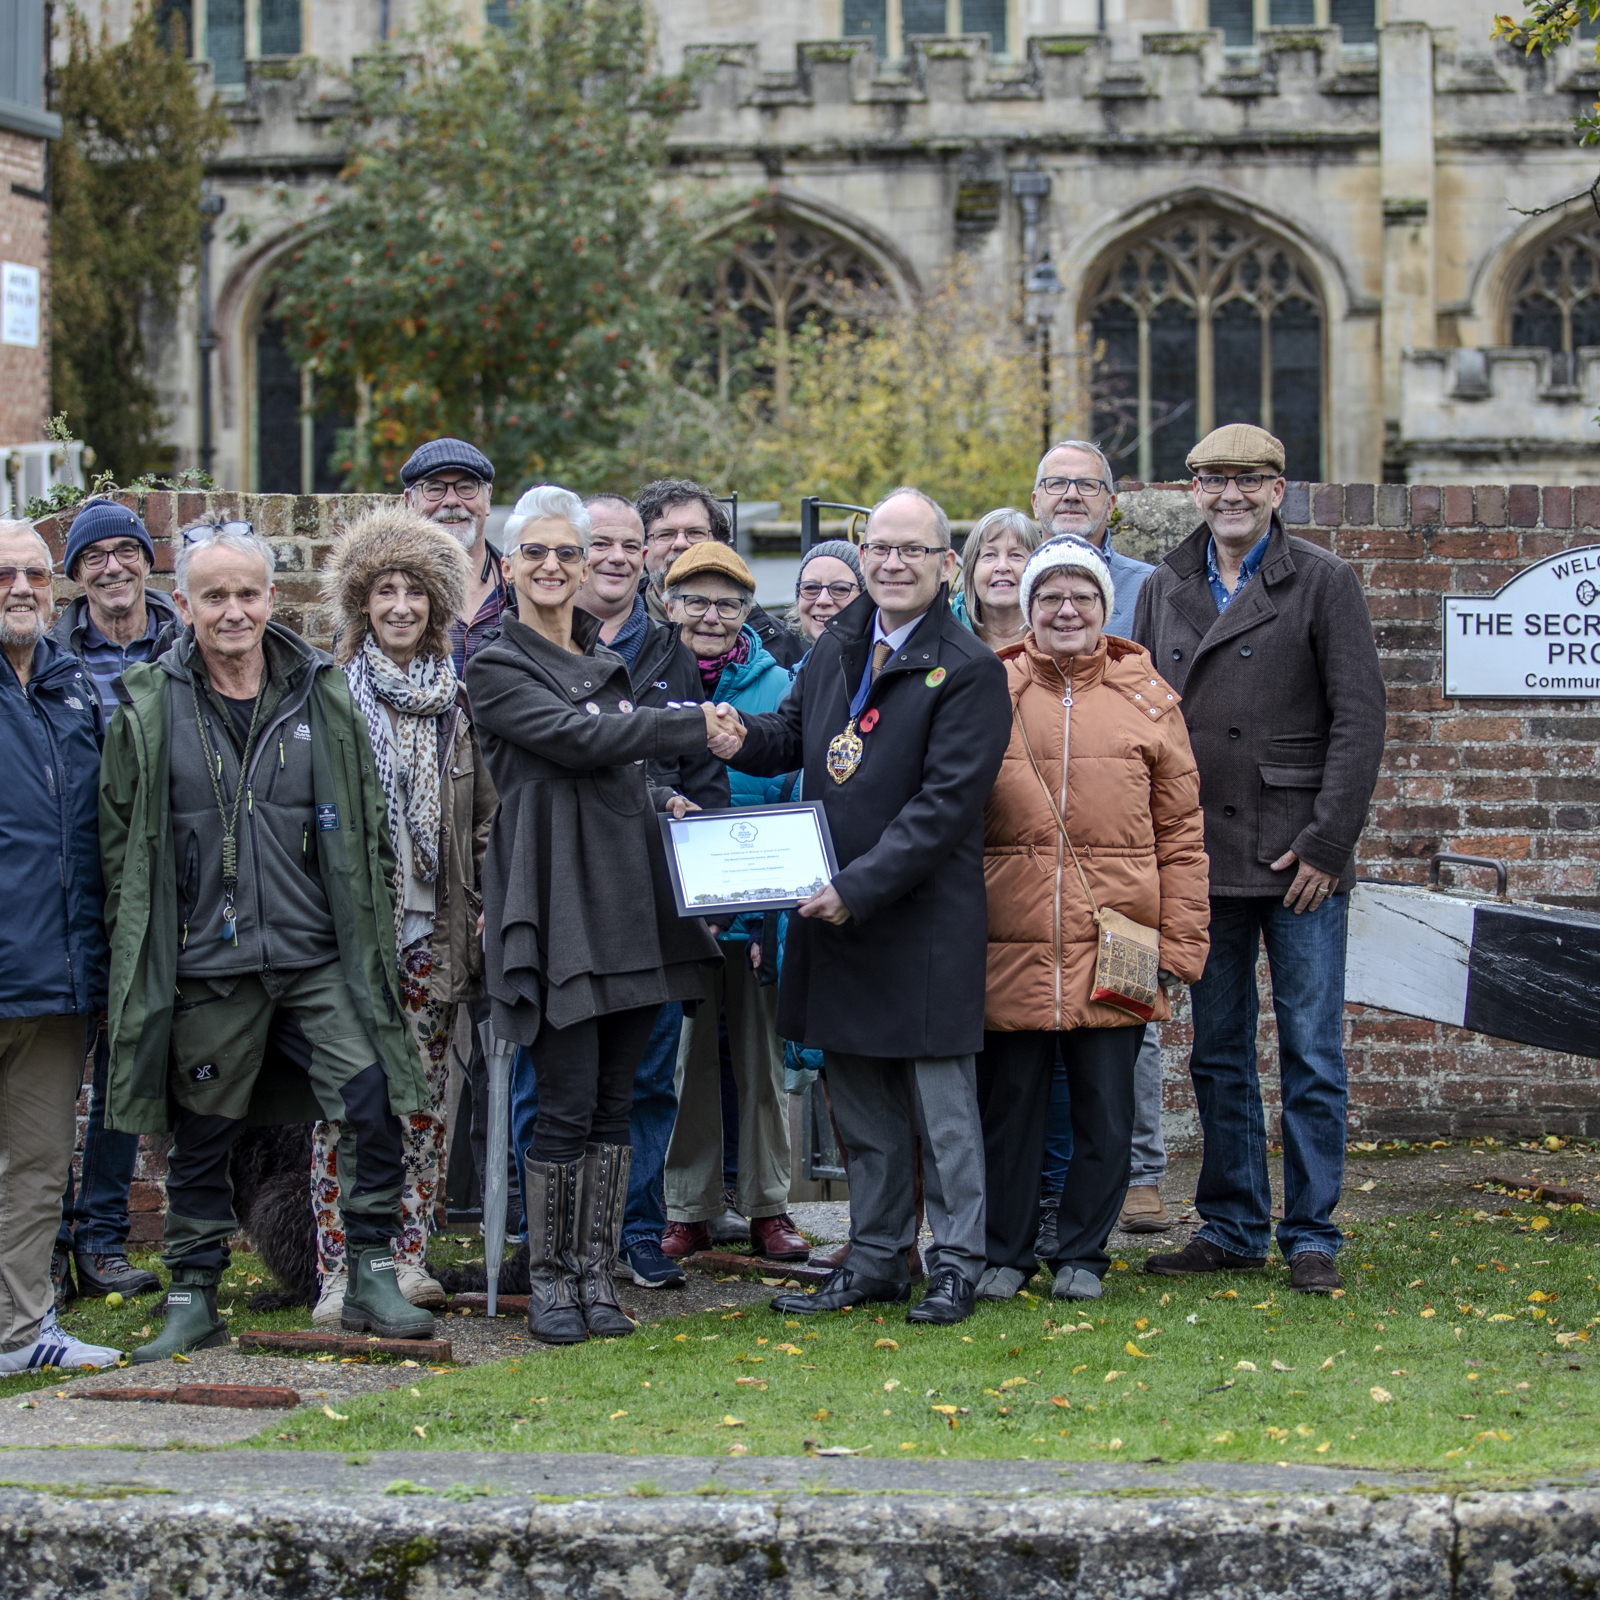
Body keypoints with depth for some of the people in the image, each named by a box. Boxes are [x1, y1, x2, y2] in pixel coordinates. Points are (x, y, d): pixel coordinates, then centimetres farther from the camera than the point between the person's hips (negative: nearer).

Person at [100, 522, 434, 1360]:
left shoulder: (325, 695, 5)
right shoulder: (146, 709, 0)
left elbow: (368, 827, 11)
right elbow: (119, 843, 5)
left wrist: (371, 935, 6)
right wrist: (136, 957, 2)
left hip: (320, 956, 1)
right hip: (204, 967, -1)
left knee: (370, 1100, -8)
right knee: (201, 1133, 7)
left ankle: (371, 1276, 6)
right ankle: (193, 1298, 19)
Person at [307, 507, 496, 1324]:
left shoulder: (459, 695, 12)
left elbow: (485, 808, 14)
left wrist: (480, 909, 6)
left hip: (433, 920, 4)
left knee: (424, 1090, 6)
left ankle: (407, 1255, 14)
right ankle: (339, 1268, -3)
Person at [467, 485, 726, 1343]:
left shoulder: (608, 664, 20)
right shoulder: (496, 668, -1)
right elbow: (572, 738, -15)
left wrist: (662, 802, 7)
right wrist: (693, 726, -10)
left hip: (629, 898, 6)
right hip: (558, 902, -6)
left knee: (614, 1102, 6)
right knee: (567, 1104, -7)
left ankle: (596, 1274, 13)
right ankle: (548, 1279, 4)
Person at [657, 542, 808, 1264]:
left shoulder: (775, 684, 1)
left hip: (758, 901, 0)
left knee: (762, 1056, 7)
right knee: (687, 1056, 5)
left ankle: (768, 1207, 17)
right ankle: (687, 1211, 15)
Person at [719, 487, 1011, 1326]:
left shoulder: (970, 671, -12)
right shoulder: (838, 645, 10)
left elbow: (945, 804, -17)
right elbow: (795, 732, 21)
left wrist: (858, 888, -22)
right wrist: (743, 738, -3)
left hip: (924, 918, -7)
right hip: (835, 911, 7)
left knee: (940, 1099, 2)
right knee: (861, 1105, 14)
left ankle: (955, 1264, 12)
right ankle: (876, 1258, 25)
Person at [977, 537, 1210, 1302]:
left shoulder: (1147, 699, 5)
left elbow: (1182, 834, 6)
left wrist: (1179, 947, 0)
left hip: (1113, 952, 0)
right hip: (1011, 947, 0)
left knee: (1106, 1111, 6)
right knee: (1009, 1105, 7)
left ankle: (1082, 1253, 21)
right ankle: (1005, 1253, 22)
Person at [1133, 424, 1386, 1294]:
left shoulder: (1323, 582, -1)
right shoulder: (1163, 590, 11)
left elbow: (1358, 720, -5)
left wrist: (1328, 844, -11)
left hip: (1299, 860, -4)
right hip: (1201, 858, 4)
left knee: (1312, 1057, -1)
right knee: (1218, 1054, 10)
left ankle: (1312, 1236, 7)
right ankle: (1231, 1227, 19)